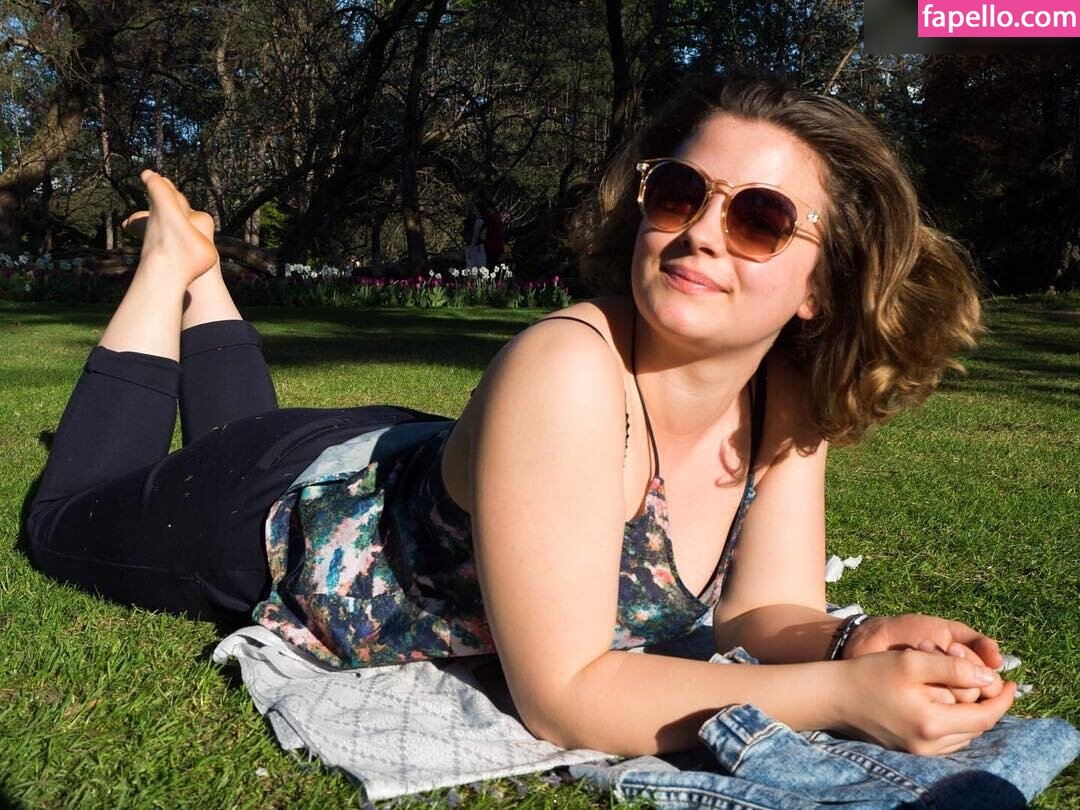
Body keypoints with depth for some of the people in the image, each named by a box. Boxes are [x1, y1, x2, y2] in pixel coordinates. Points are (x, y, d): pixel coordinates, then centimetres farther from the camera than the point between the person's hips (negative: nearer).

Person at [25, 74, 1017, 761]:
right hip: (286, 512, -5)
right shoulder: (568, 375, -42)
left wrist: (856, 642, -36)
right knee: (67, 517, 26)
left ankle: (200, 279, 52)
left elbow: (767, 607, -15)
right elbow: (559, 694, -40)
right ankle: (174, 266, 32)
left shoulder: (793, 399, -20)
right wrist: (841, 696, -46)